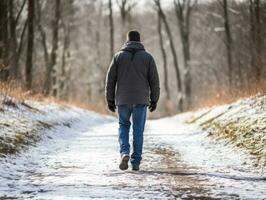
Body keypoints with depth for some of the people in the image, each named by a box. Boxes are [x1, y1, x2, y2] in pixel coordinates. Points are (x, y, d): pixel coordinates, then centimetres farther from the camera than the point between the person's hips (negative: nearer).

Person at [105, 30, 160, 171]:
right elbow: (154, 80, 1)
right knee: (138, 130, 7)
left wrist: (110, 100, 8)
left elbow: (110, 79, 2)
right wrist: (154, 100, 8)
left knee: (124, 126, 17)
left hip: (123, 100, 0)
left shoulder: (118, 56, 2)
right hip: (141, 100, 0)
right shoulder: (147, 57, 2)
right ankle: (136, 163, 6)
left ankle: (124, 152, -6)